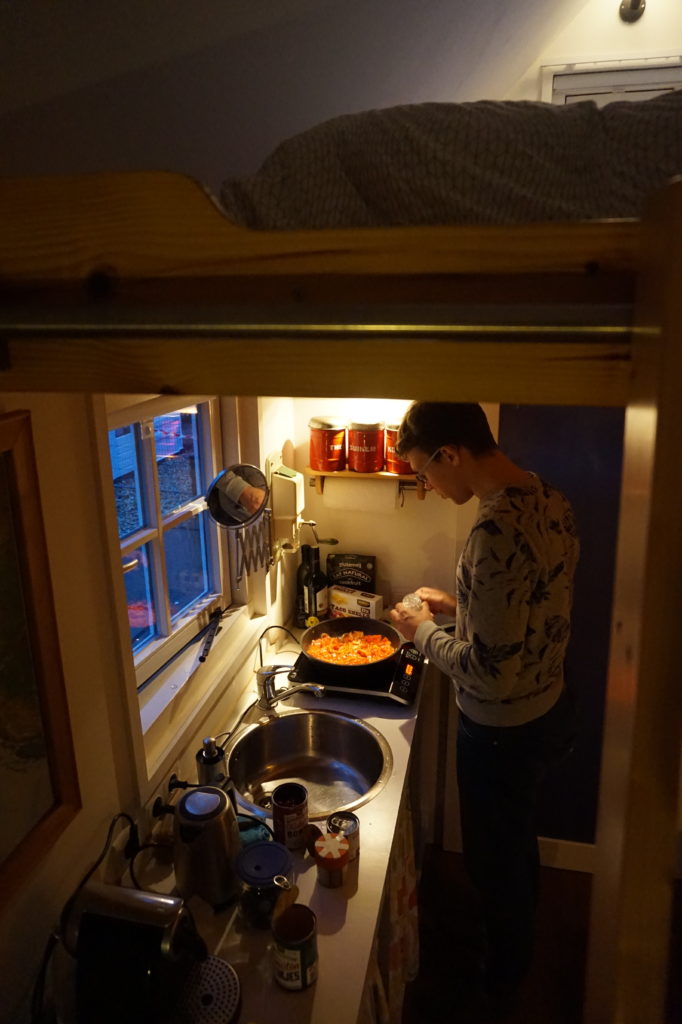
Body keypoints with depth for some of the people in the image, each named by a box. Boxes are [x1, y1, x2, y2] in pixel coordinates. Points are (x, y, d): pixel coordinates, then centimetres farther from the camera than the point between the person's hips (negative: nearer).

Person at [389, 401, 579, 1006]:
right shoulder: (550, 502, -5)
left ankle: (503, 974, 46)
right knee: (518, 839, 31)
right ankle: (520, 937, 57)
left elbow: (490, 671, -31)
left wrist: (423, 630, -16)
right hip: (549, 708, 9)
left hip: (502, 732, -8)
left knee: (494, 856, 19)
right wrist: (459, 604, 5)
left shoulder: (496, 533, -34)